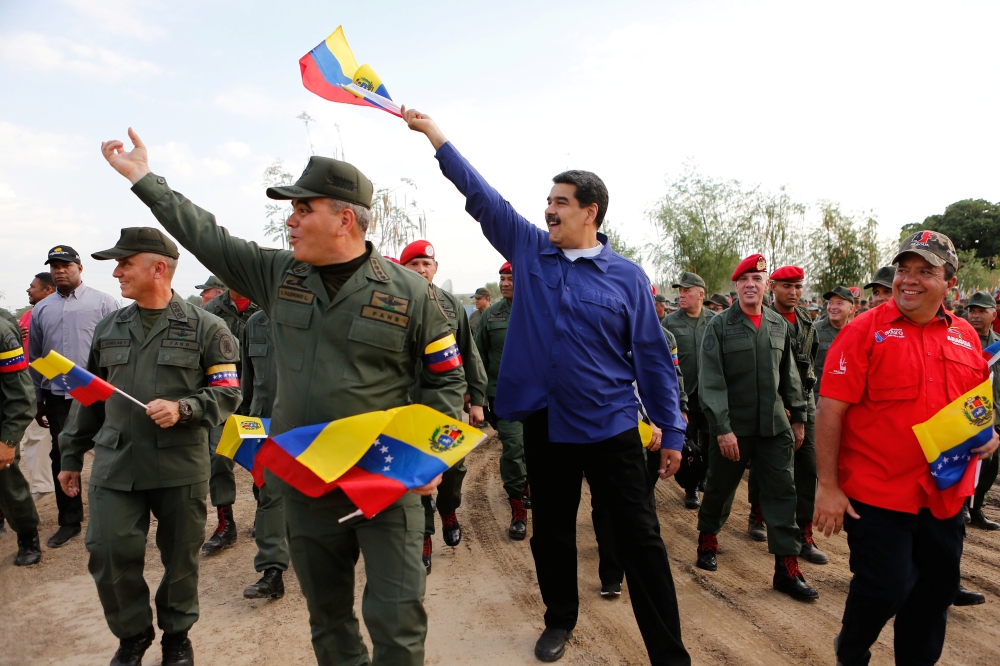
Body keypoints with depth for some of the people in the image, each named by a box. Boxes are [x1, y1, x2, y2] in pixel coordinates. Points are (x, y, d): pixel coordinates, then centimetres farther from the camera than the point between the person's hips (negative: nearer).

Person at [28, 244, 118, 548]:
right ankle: (69, 521, 26)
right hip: (57, 397, 4)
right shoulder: (41, 309, 9)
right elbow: (34, 356, 15)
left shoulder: (103, 303, -4)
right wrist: (38, 400, 15)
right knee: (62, 459, 12)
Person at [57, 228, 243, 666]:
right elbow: (89, 398, 18)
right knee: (108, 555, 1)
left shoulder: (205, 328, -4)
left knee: (181, 558, 9)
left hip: (181, 468, -3)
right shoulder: (108, 329, 11)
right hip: (114, 465, 4)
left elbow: (227, 393, -4)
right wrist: (71, 456, 20)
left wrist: (183, 409, -21)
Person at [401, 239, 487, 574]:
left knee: (454, 466, 10)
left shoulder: (452, 305, 7)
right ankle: (423, 536, 20)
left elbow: (469, 355, 9)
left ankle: (449, 511, 40)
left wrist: (476, 399, 6)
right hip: (410, 405, -2)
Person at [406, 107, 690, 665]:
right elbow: (479, 193, 5)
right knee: (551, 533, 18)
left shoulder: (627, 277, -4)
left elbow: (651, 358, -2)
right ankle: (560, 621, 41)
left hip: (610, 428, -3)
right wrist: (432, 131, 6)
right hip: (545, 425, 3)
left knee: (640, 537, 3)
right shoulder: (529, 249, 3)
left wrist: (672, 431, -1)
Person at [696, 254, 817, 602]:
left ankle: (787, 569, 8)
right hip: (733, 426, -3)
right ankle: (707, 539, 35)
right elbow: (711, 381, -12)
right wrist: (722, 428, -17)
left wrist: (798, 417, 13)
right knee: (720, 488, 11)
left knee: (782, 491, 1)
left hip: (775, 426, 3)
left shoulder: (779, 324, 7)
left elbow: (789, 375, 14)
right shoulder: (720, 325, -7)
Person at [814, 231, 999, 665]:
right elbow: (830, 409, -13)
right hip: (876, 494, -5)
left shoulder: (965, 337, 6)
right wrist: (828, 486, -15)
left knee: (937, 588, 17)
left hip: (945, 495, 6)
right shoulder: (865, 331, -10)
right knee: (885, 590, 1)